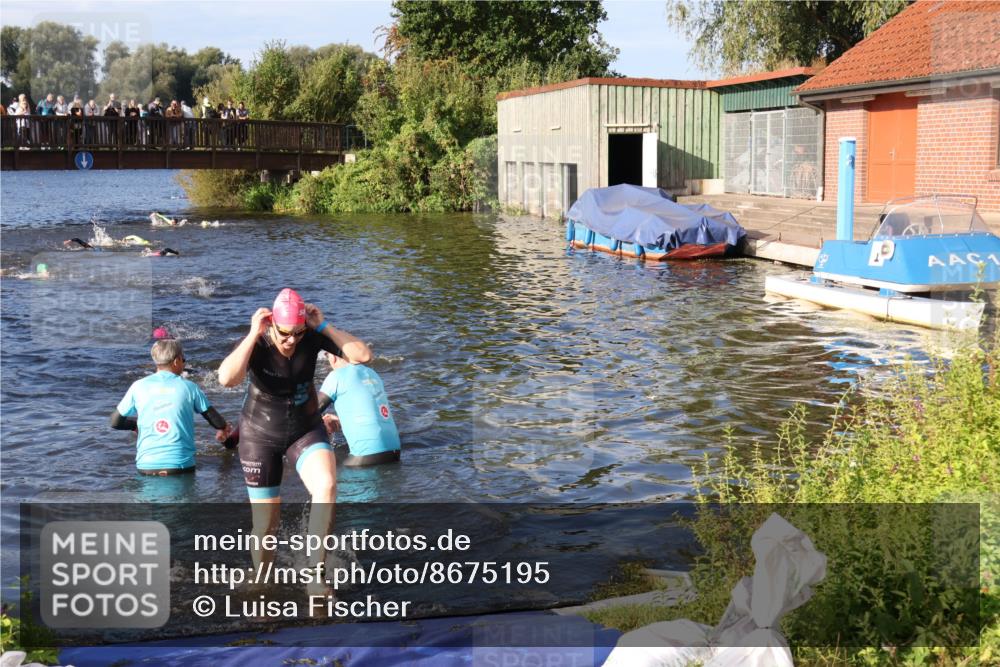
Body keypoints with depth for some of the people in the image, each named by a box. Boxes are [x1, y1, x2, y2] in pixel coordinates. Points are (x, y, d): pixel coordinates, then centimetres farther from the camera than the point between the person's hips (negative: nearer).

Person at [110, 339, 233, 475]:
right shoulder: (189, 387, 2)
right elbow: (217, 421, 9)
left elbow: (115, 422, 10)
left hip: (146, 466, 1)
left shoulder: (138, 386, 3)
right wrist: (223, 430, 32)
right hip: (181, 465, -1)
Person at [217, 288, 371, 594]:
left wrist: (324, 326, -26)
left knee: (326, 486, -28)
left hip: (306, 430, 2)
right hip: (260, 435, -1)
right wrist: (254, 334, -38)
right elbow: (226, 378, -42)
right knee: (266, 523, 3)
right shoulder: (257, 344, -22)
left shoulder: (313, 338, -16)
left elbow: (362, 355, -23)